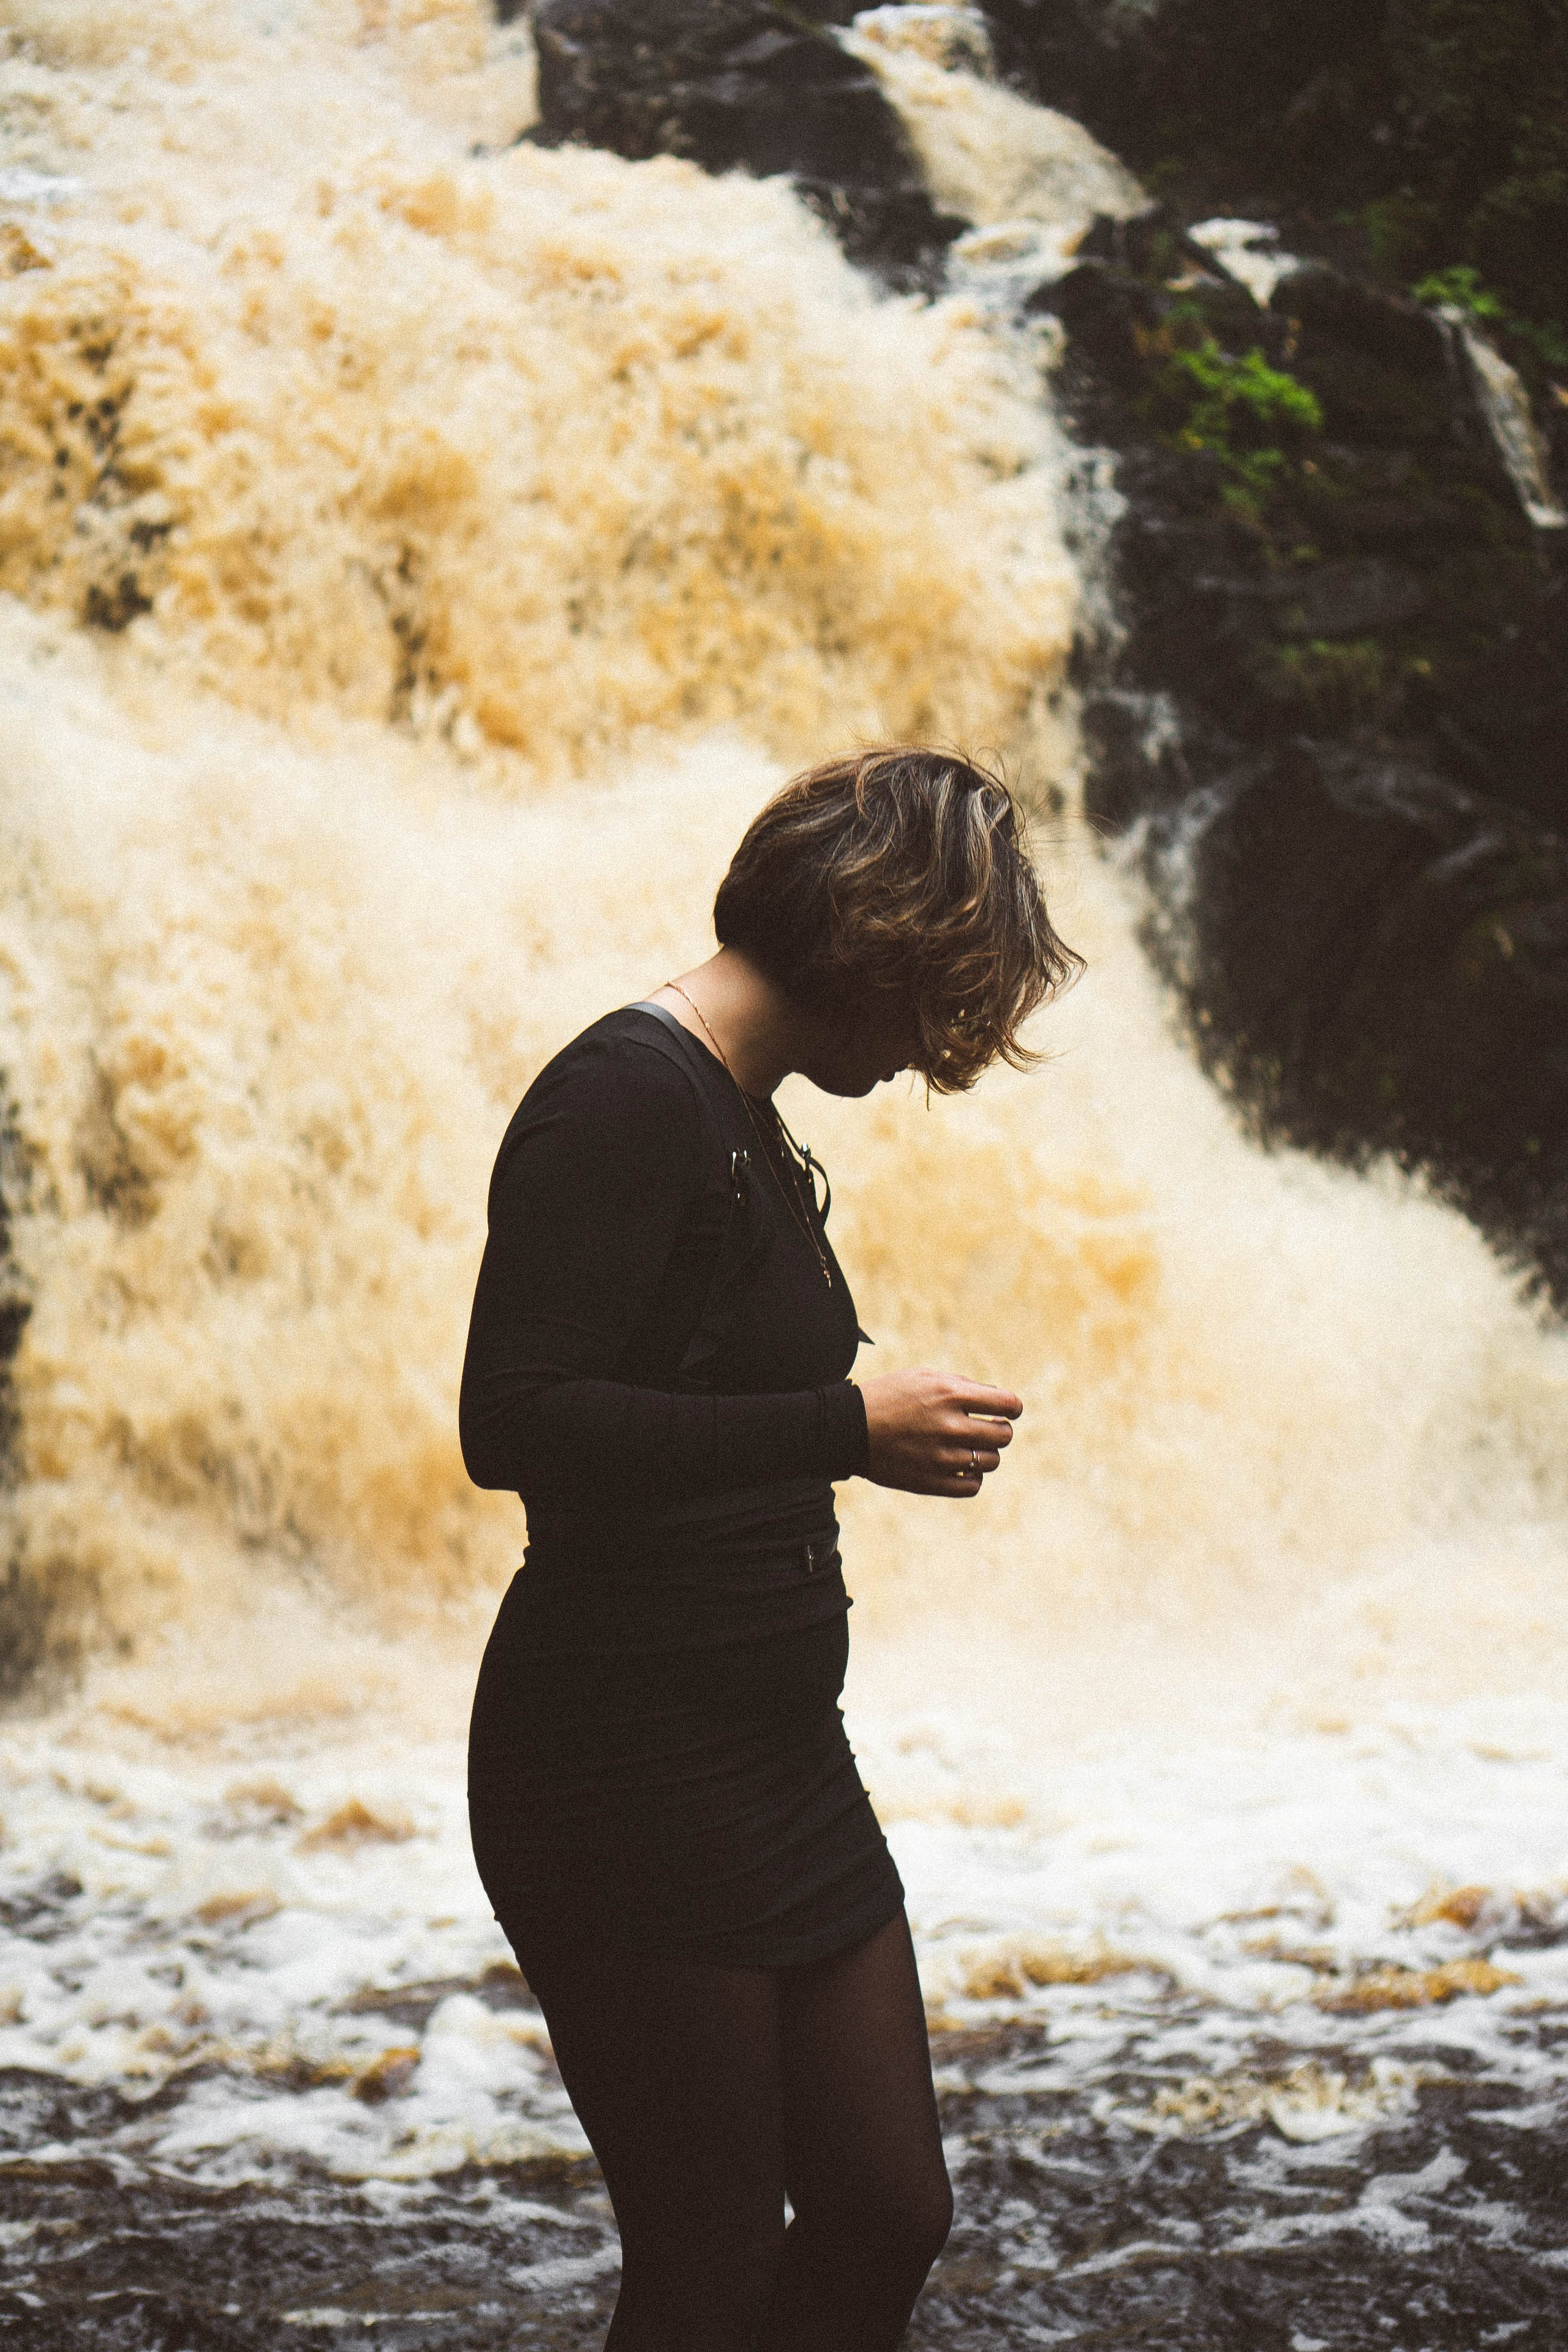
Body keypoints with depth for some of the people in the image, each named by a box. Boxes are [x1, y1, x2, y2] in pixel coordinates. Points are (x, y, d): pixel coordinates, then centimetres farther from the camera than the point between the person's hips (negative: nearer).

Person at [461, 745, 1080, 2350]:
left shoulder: (749, 1130, 15)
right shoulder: (629, 1099, -15)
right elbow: (515, 1422, -26)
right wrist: (848, 1430, -25)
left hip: (777, 1758, 10)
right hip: (630, 1768, -10)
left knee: (888, 2215, 10)